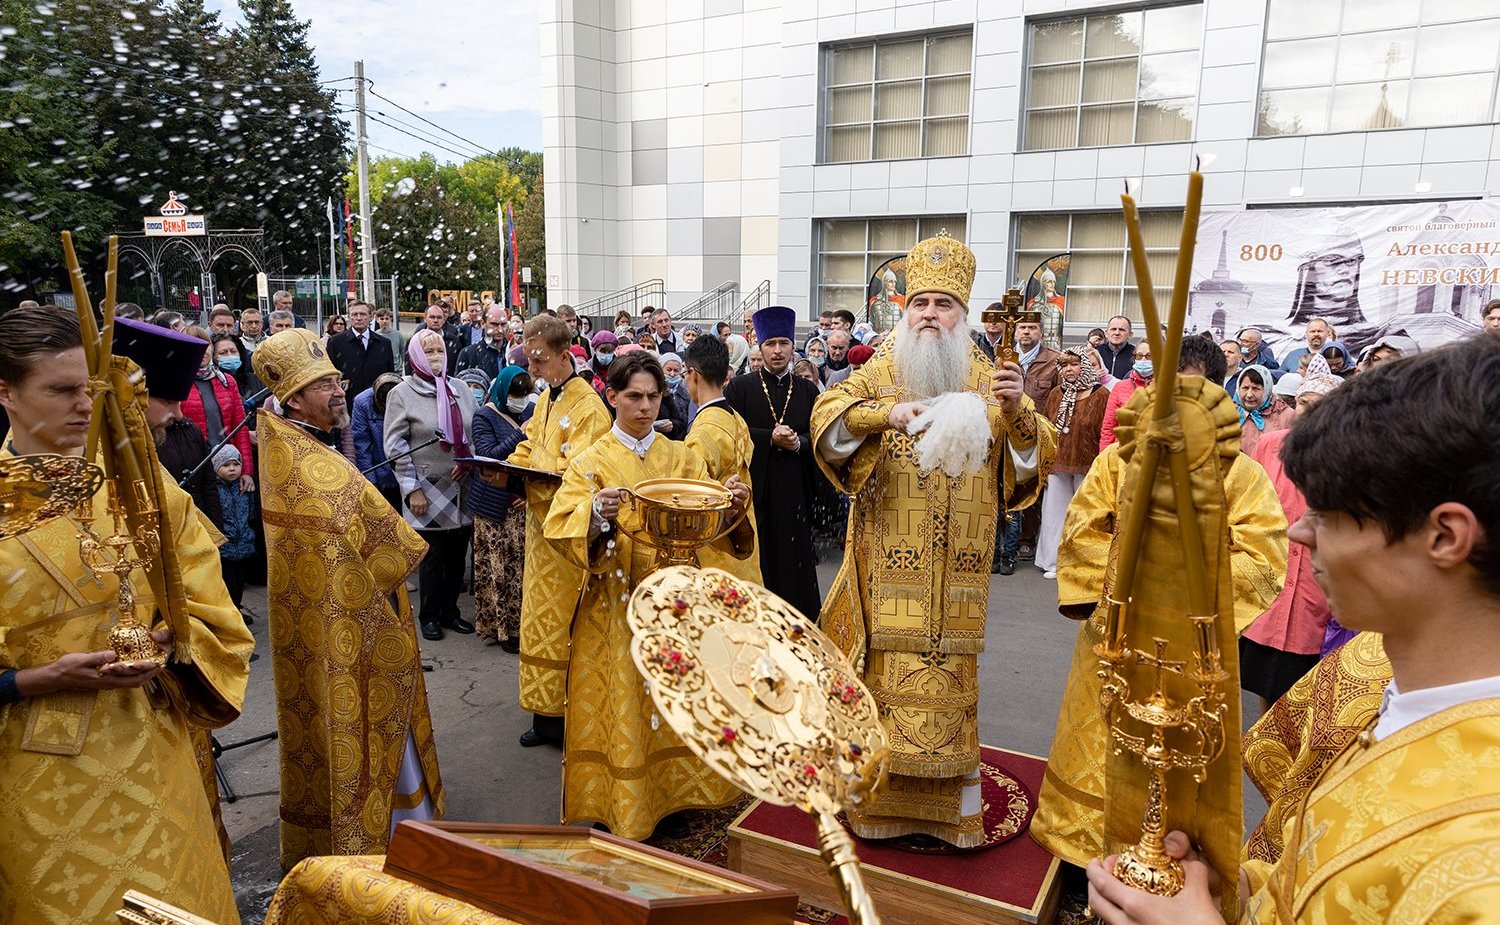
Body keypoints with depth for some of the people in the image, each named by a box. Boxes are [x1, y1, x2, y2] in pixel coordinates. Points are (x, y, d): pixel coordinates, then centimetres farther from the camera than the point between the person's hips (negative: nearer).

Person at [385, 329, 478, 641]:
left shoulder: (459, 388, 9)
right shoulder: (402, 393, -2)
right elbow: (396, 447, -6)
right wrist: (412, 489, -11)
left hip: (462, 486, 4)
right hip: (428, 489, -4)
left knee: (457, 553, 9)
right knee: (432, 555, 2)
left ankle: (450, 610, 25)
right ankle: (429, 615, 18)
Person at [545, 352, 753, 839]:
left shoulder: (682, 459, 6)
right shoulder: (591, 463, -2)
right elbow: (564, 531, -13)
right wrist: (596, 515, -32)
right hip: (614, 606, -3)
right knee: (618, 704, 2)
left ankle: (667, 798, 26)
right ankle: (616, 807, 18)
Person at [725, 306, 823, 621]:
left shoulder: (808, 390, 12)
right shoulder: (740, 387, 6)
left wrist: (797, 442, -13)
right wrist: (771, 438, -13)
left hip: (794, 487, 2)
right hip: (753, 484, -1)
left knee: (794, 553, 1)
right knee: (755, 553, -1)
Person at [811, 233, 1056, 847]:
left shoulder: (988, 380, 8)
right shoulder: (883, 371, 4)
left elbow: (1041, 452, 2)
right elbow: (826, 413, -10)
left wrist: (1017, 413, -19)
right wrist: (887, 412, -25)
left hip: (956, 566, 1)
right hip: (890, 563, -1)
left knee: (949, 673, 6)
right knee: (890, 665, 1)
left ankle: (949, 798, 23)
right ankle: (881, 792, 17)